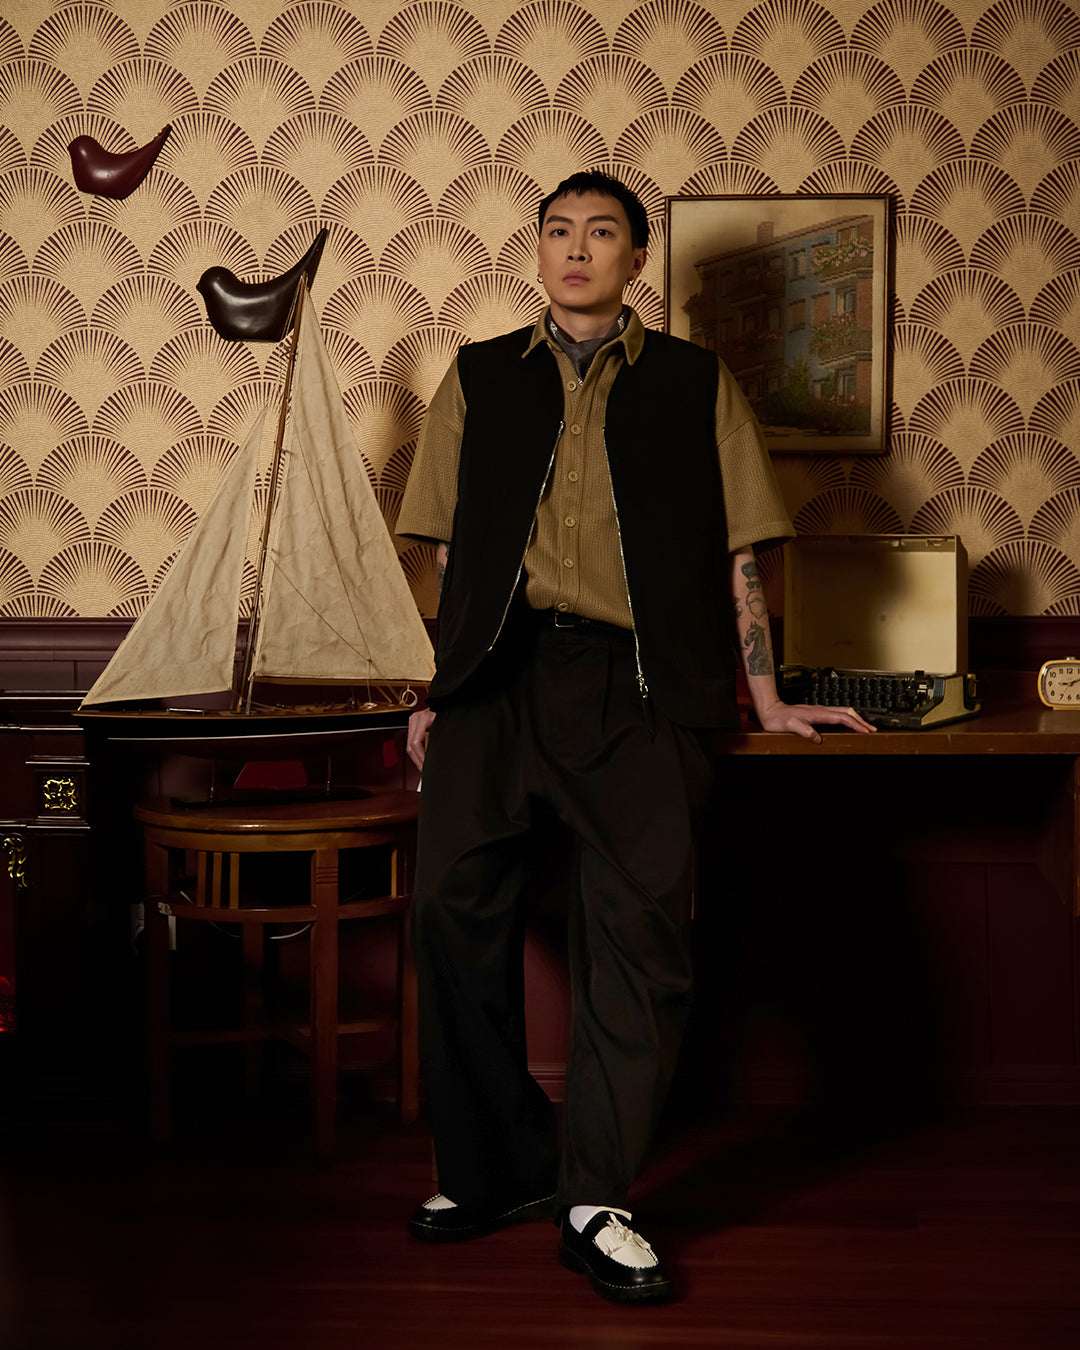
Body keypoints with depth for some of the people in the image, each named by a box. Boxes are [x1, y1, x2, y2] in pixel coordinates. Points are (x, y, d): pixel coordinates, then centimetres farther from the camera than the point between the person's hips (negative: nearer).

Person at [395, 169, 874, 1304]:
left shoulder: (695, 385, 16)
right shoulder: (479, 379, 20)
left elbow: (736, 555, 14)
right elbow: (450, 551, 18)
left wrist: (766, 699, 11)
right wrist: (434, 691, 13)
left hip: (632, 680, -1)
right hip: (496, 670, 2)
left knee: (641, 927, -15)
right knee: (455, 907, -10)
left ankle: (594, 1201, -4)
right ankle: (496, 1167, 8)